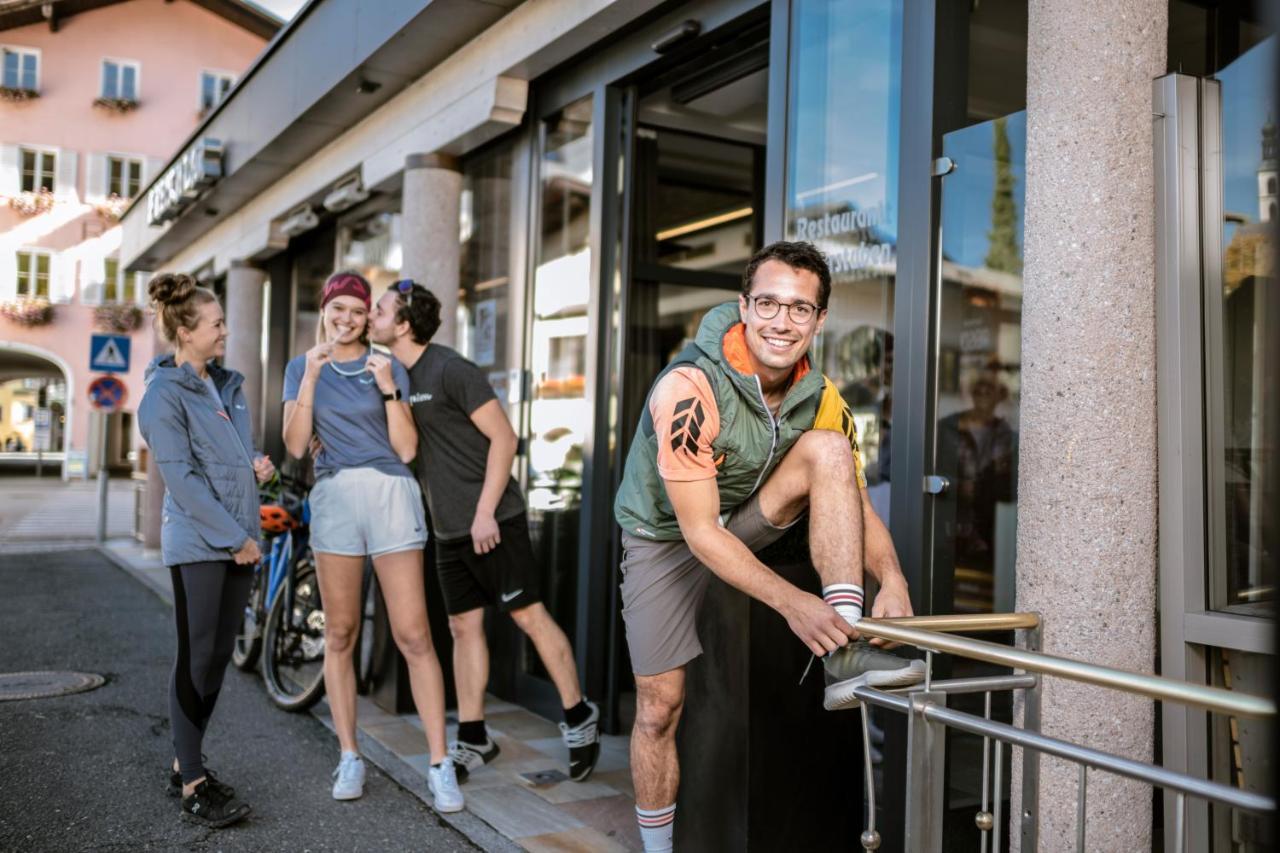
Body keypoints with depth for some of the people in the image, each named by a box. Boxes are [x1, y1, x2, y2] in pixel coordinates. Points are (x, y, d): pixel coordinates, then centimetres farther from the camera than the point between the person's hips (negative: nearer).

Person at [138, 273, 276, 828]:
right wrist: (235, 537, -15)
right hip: (198, 543, -7)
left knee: (219, 658, 11)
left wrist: (257, 465, 2)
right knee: (196, 660, -3)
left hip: (239, 540, 7)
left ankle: (187, 763, 24)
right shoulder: (164, 395, -8)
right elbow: (181, 479, -14)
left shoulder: (227, 385, 15)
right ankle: (192, 784, 4)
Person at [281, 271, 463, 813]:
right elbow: (295, 445, -1)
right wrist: (311, 377, -10)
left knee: (413, 636, -5)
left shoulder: (388, 367, 6)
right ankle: (349, 757, 18)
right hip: (333, 498, 2)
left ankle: (440, 765, -1)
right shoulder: (302, 368, 10)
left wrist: (388, 390, -11)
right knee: (340, 635, 7)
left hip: (390, 495, -2)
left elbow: (407, 449, 1)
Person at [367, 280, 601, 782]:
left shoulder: (450, 370, -12)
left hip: (491, 521, -8)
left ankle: (579, 717, 10)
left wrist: (485, 513, -18)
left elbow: (503, 437, -15)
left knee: (529, 616, -3)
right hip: (448, 530, 8)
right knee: (464, 627, 10)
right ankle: (472, 740, 19)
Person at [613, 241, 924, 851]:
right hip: (665, 537, -4)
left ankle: (845, 655, -28)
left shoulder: (820, 398, -12)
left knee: (827, 450, -22)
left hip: (749, 518, 4)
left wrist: (892, 579, -27)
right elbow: (700, 532, -31)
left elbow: (854, 502, -7)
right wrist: (791, 602, -39)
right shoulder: (690, 388, -31)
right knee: (659, 706, -2)